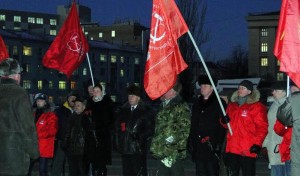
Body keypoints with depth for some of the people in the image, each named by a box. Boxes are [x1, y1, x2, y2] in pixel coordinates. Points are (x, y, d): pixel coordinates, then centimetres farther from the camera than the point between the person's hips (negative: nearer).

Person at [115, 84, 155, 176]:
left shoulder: (146, 111, 1)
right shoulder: (123, 110, 13)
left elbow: (150, 129, -3)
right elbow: (118, 127, 16)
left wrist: (140, 137, -16)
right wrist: (118, 143, 8)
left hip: (138, 148, -4)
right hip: (125, 147, 4)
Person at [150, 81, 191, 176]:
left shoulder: (181, 107, -9)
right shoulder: (163, 106, 16)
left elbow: (186, 129, -14)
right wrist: (154, 146, 16)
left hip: (174, 153, -8)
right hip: (161, 153, 8)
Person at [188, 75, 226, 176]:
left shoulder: (219, 103, 0)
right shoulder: (196, 103, 18)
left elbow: (222, 125, -6)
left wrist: (218, 143, -14)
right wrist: (191, 141, 11)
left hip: (212, 144, -5)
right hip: (198, 144, 5)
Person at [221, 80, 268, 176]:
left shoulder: (257, 107, -4)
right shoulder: (232, 106, 15)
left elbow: (262, 127, -9)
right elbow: (228, 124, 25)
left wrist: (257, 144, -16)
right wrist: (224, 121, 2)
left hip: (248, 150, -6)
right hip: (232, 148, 6)